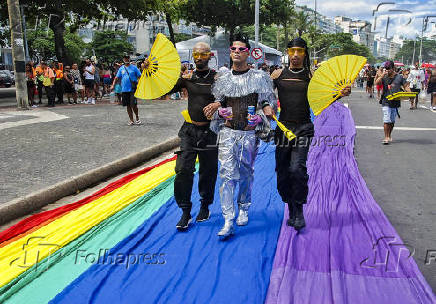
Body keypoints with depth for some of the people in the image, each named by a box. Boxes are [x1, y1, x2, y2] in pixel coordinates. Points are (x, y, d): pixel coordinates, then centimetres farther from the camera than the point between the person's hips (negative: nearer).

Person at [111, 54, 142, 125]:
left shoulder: (134, 67, 3)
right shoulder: (121, 68, 11)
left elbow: (140, 77, 2)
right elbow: (117, 77, 12)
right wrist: (113, 85, 0)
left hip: (133, 89, -3)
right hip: (124, 90, 3)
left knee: (133, 105, -10)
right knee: (128, 105, 6)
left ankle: (137, 117, 14)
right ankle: (131, 120, 15)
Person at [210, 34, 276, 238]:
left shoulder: (259, 77, 2)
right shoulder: (222, 78, 9)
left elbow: (269, 102, 7)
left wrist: (264, 112, -12)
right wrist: (220, 110, -1)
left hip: (250, 133, -1)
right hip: (228, 131, 1)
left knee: (246, 173, 10)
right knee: (227, 173, -7)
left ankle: (244, 209, 34)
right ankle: (228, 222, -5)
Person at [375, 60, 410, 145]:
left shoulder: (399, 77, 5)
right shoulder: (384, 77, 4)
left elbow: (406, 86, 8)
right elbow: (377, 82, -10)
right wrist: (383, 75, -16)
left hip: (396, 102, 2)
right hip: (386, 102, -1)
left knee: (392, 121, 11)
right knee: (386, 120, -10)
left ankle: (389, 135, 26)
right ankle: (386, 137, -5)